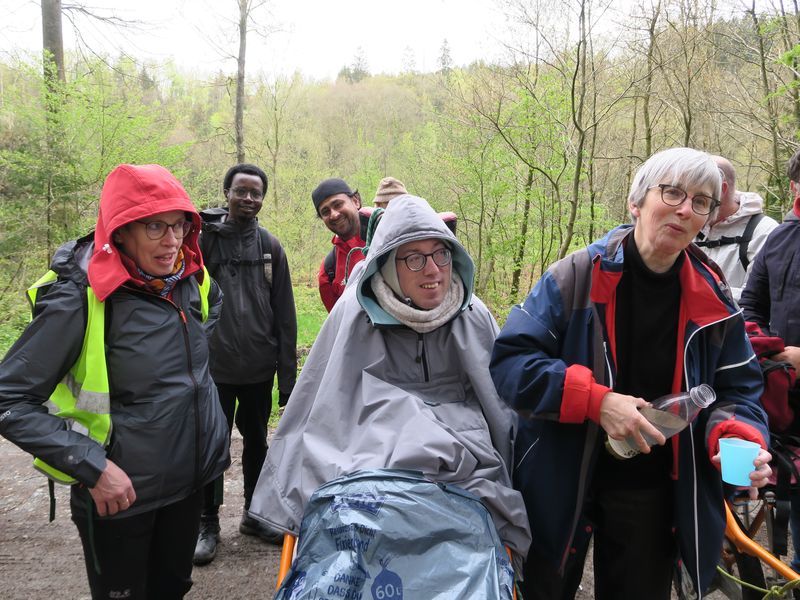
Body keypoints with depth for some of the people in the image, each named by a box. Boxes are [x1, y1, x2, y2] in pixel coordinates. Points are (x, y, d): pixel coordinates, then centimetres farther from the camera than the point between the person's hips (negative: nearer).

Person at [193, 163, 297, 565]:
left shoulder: (270, 246, 3)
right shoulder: (204, 239, -4)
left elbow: (285, 315, 3)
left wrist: (288, 374, 2)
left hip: (260, 369, 3)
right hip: (215, 368, -2)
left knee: (256, 442, 16)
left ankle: (255, 514, 34)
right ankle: (208, 522, 27)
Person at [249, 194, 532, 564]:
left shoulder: (472, 316, 2)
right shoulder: (355, 312, -3)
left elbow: (503, 402, 15)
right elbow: (319, 402, 7)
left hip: (465, 464, 2)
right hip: (375, 455, -1)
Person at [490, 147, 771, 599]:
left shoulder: (714, 303, -2)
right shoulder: (577, 276, -13)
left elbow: (736, 390, 5)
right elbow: (509, 360, -17)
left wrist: (739, 439, -18)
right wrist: (596, 400, -28)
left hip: (651, 494, 3)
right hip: (560, 486, -2)